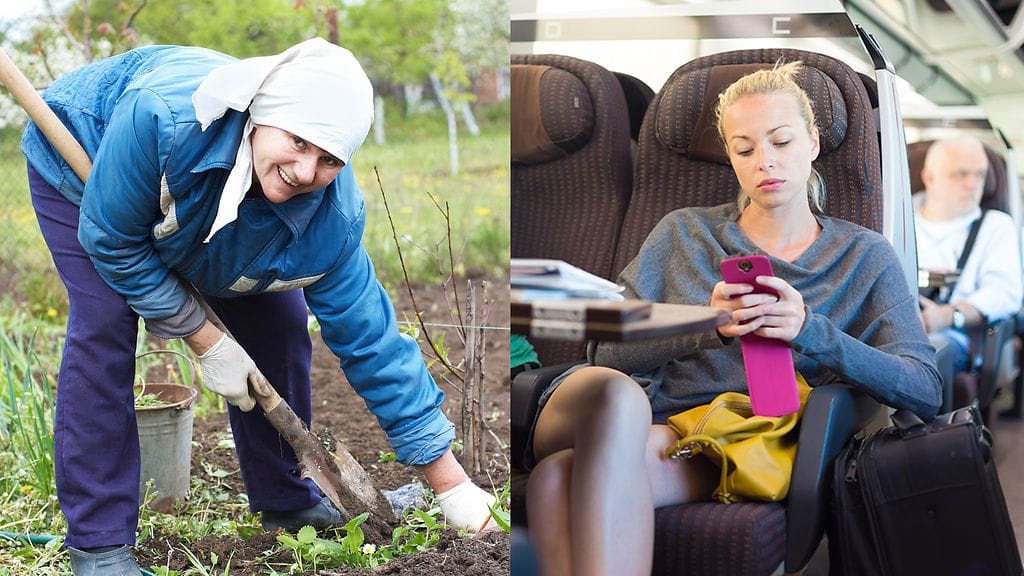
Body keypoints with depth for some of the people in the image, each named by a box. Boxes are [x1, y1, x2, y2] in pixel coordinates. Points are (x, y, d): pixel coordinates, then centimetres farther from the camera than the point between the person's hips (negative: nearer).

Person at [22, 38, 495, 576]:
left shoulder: (329, 221, -34)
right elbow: (111, 240, -32)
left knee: (277, 326, -5)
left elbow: (371, 340, -28)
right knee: (104, 325, -21)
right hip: (78, 163, -3)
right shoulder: (161, 114, -47)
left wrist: (453, 487, -27)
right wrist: (206, 341, -28)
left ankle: (285, 500, 17)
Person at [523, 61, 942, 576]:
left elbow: (925, 393, 1)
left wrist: (810, 331, -16)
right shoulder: (682, 233, 18)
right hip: (618, 421, 2)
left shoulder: (865, 256, 15)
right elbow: (606, 350, 5)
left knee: (561, 480, -35)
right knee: (617, 392, -38)